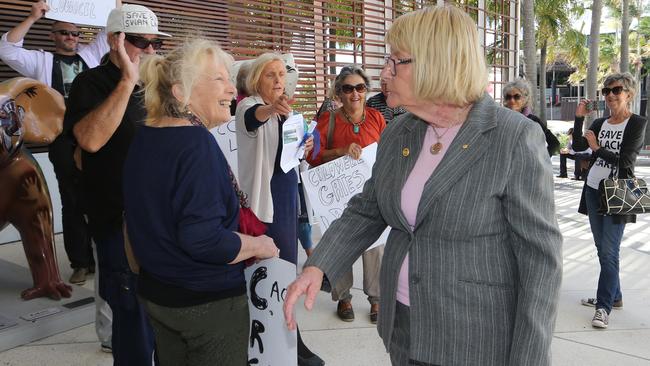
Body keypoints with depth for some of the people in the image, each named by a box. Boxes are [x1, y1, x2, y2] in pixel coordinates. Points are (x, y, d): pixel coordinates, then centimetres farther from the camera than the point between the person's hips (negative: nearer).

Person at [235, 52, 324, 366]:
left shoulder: (285, 109, 12)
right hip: (265, 192, -8)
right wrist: (271, 109, -59)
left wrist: (303, 149, 1)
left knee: (285, 260, 17)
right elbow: (254, 117, -38)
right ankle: (292, 341, 4)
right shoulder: (249, 107, -12)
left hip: (287, 190, 8)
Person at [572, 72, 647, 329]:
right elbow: (578, 147, 0)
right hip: (593, 191, 6)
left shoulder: (637, 124, -6)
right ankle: (614, 296, 29)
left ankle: (604, 306, 1)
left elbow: (625, 161, -15)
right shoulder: (600, 123, 11)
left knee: (609, 252, -6)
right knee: (603, 249, 14)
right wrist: (579, 118, -6)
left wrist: (597, 147, -11)